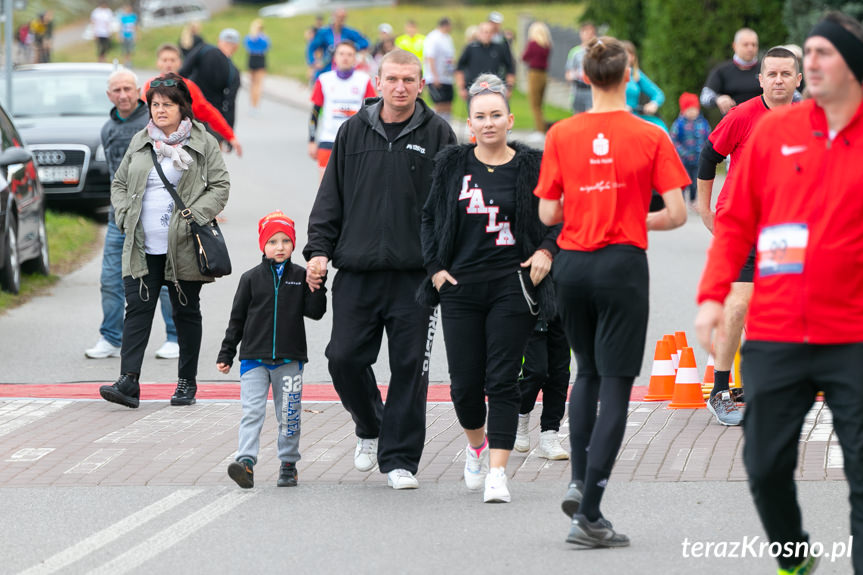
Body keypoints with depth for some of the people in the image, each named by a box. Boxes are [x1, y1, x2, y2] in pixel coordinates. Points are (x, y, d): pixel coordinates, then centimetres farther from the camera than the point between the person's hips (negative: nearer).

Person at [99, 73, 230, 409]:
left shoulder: (203, 143, 1)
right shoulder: (139, 142, 12)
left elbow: (220, 186, 0)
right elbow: (119, 184, 19)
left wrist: (195, 217, -12)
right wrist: (125, 216, 2)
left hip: (183, 248, -3)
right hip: (142, 247, 3)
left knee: (186, 312, 7)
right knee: (137, 309, -7)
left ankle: (187, 382, 16)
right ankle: (128, 382, -14)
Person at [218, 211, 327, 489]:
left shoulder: (300, 277, 4)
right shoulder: (251, 279, 4)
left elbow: (315, 312, 0)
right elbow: (237, 319, 7)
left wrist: (317, 288, -15)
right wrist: (226, 354, 6)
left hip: (289, 359, 0)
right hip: (254, 359, 0)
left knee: (289, 414, 6)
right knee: (252, 411, -10)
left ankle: (288, 464, 18)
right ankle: (246, 461, -17)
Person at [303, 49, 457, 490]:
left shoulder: (437, 134, 3)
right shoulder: (354, 130, 9)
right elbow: (331, 195, 12)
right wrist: (319, 249, 2)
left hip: (415, 273, -2)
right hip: (356, 271, 2)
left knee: (409, 367, -1)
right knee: (345, 359, -1)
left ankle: (399, 458, 8)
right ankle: (369, 427, 27)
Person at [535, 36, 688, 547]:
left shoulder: (561, 134, 1)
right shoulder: (651, 137, -5)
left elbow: (548, 214, 2)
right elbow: (677, 213, -7)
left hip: (572, 263, 3)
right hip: (623, 265, -3)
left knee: (588, 372, 25)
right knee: (615, 387, -1)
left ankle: (578, 481, 12)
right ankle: (588, 515, -6)